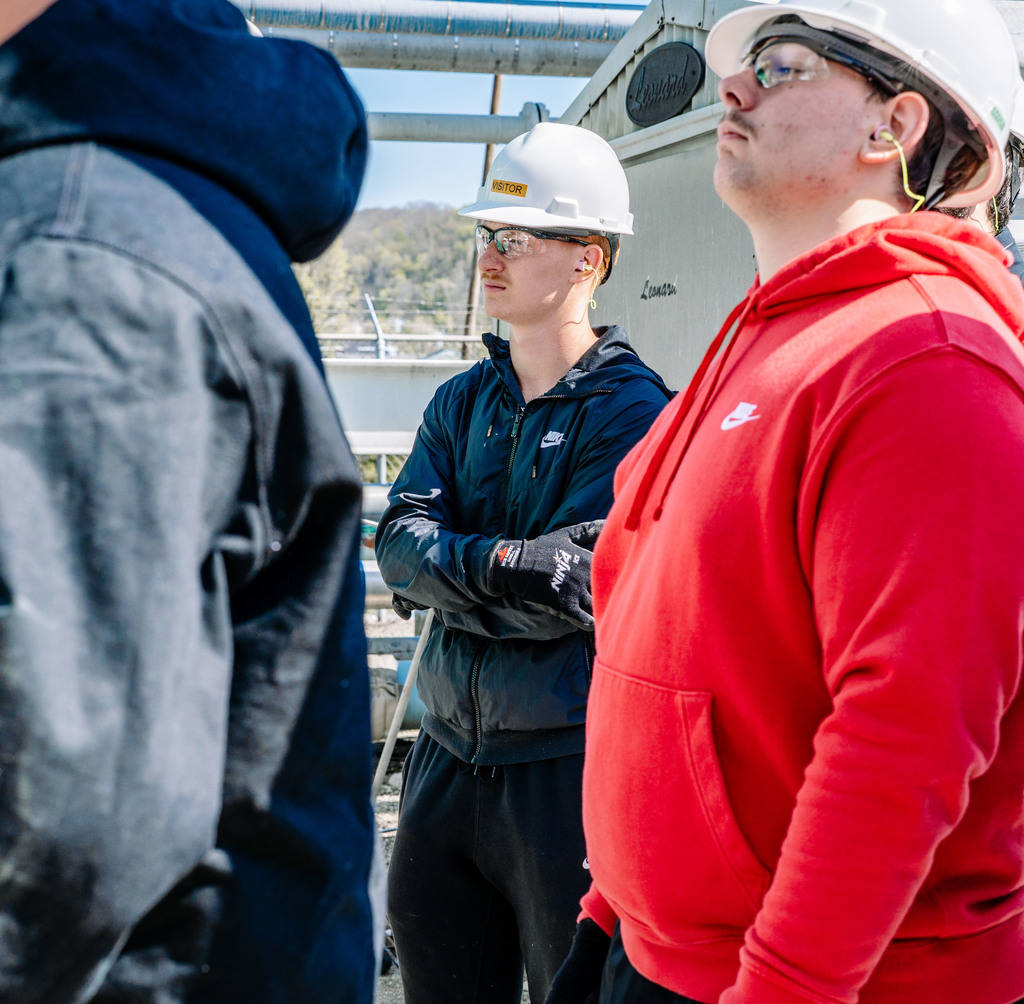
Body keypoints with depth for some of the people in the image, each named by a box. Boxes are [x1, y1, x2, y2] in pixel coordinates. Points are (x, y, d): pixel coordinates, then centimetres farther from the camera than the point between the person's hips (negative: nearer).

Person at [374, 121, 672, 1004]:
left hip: (566, 762, -6)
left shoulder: (631, 408, -10)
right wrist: (512, 569, -15)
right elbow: (400, 544, -1)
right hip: (450, 753, 7)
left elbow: (580, 582, -19)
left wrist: (448, 568, -9)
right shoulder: (462, 401, 11)